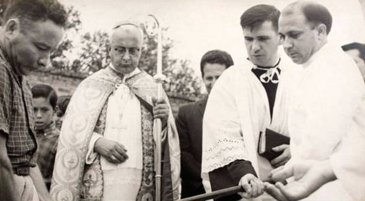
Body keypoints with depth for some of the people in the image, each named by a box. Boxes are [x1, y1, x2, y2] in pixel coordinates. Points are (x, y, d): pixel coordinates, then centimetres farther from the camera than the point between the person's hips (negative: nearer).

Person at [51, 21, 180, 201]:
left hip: (141, 186, 1)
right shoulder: (90, 86, 9)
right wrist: (96, 142, -14)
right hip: (97, 184, -1)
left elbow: (167, 141, 8)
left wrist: (163, 122, -12)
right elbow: (73, 133, 3)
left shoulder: (153, 89, 11)